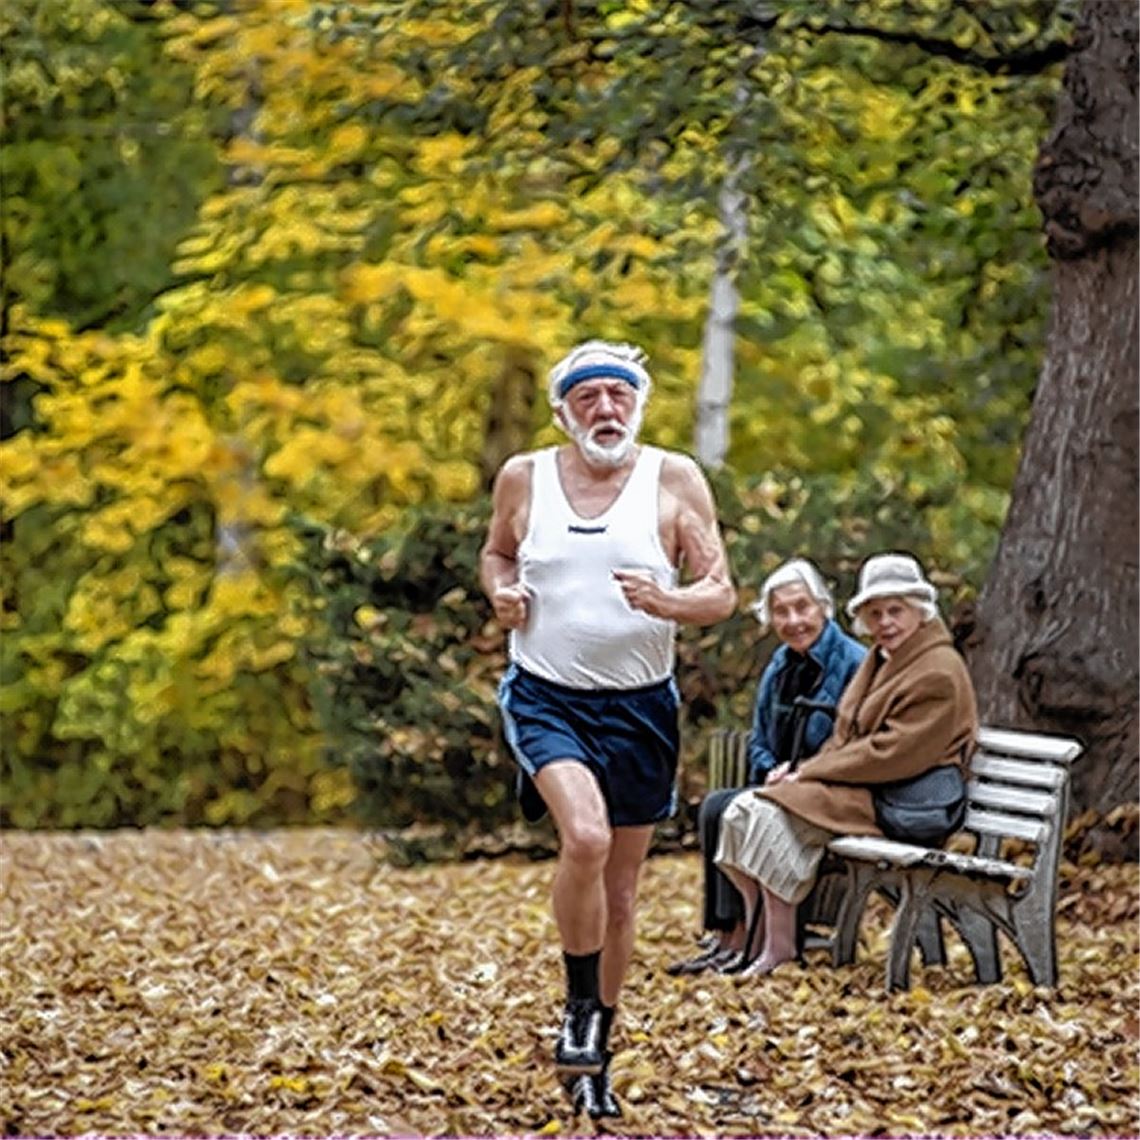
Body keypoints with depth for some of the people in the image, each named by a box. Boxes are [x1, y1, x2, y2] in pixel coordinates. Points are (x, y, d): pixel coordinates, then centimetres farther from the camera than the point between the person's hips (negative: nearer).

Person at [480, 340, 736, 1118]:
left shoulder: (675, 480, -4)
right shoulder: (524, 477, 0)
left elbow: (722, 594, -4)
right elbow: (496, 553, 18)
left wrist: (666, 602, -25)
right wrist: (502, 593, -5)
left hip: (640, 708, 1)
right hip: (546, 697, -1)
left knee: (620, 892, 10)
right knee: (586, 836, -28)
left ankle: (595, 1059, 28)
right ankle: (580, 1010, -7)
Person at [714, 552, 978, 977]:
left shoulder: (939, 672, -14)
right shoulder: (881, 660, 18)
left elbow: (895, 754, -20)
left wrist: (812, 772, -15)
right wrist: (803, 768, 0)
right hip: (856, 784, 10)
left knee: (771, 814, -25)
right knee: (743, 810, -8)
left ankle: (780, 948, -18)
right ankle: (755, 939, -9)